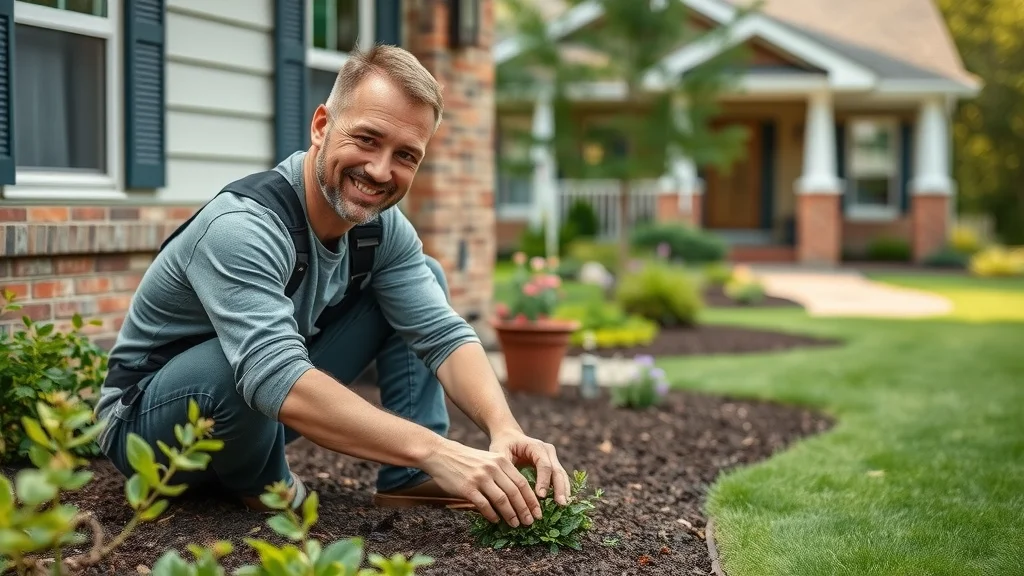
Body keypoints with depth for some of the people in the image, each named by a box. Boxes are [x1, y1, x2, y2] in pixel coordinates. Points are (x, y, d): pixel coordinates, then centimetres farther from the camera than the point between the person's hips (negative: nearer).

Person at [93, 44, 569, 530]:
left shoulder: (383, 227, -9)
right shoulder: (242, 229, -33)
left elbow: (444, 334, -13)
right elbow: (279, 381, -44)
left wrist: (505, 430, -33)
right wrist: (435, 450, -50)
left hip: (268, 407, 7)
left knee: (425, 277, 2)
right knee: (229, 366, -41)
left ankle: (407, 480, -6)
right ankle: (256, 480, -7)